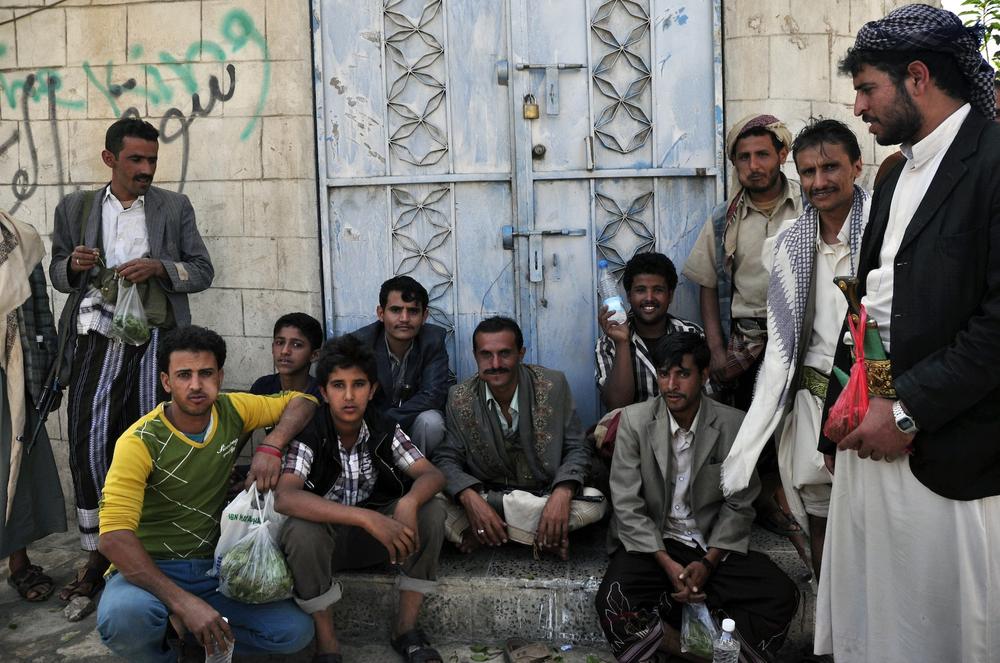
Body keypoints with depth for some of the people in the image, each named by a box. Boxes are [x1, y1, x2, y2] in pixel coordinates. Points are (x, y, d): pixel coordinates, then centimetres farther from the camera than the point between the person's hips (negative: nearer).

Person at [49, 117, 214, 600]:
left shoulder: (175, 208, 10)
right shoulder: (75, 208, 13)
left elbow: (203, 271, 9)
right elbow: (58, 275, 18)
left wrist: (160, 267, -10)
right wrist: (74, 265, -5)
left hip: (155, 342, -1)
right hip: (97, 341, 1)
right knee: (89, 447, -4)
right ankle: (96, 557, 9)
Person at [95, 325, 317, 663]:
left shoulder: (232, 411, -4)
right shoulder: (140, 442, -18)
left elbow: (301, 401, 7)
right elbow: (113, 536, -27)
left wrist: (272, 446, -15)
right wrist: (183, 601, -37)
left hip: (213, 567, 4)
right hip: (151, 569, -4)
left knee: (296, 630, -15)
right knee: (124, 617, -39)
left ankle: (179, 625, 5)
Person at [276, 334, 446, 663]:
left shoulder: (385, 430, -9)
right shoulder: (308, 435, -21)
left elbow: (432, 475, -17)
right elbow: (285, 498, -37)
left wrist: (408, 503, -43)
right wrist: (366, 517, -48)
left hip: (375, 534, 3)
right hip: (324, 532, -3)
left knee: (431, 510, -22)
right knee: (301, 531, -37)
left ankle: (406, 629, -8)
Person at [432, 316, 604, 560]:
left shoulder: (553, 385, -10)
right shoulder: (460, 398, -7)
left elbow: (577, 448, -6)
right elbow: (446, 458, -5)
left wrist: (563, 492, -26)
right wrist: (469, 497, -27)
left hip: (545, 493, 1)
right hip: (482, 495, 0)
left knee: (594, 502, -28)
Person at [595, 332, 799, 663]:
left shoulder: (735, 425, -5)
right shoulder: (634, 419, -8)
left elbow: (738, 505, -1)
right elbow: (627, 505, -9)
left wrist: (708, 563, -14)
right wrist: (667, 563, -18)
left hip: (713, 546, 2)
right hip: (651, 543, -1)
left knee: (781, 595, -21)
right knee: (613, 602, -29)